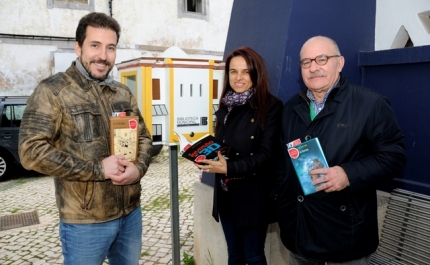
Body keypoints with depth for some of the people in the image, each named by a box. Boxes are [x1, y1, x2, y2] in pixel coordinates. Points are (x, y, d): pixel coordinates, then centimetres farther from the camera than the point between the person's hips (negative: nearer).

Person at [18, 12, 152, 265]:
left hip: (131, 214, 6)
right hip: (85, 222, -5)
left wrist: (138, 168, -9)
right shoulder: (53, 90, -10)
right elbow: (32, 151, -17)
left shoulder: (124, 93, 7)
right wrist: (98, 168, -20)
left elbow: (144, 136, 13)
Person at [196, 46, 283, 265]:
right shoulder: (225, 106, 7)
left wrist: (229, 168, -26)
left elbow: (266, 155, -17)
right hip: (226, 194, 6)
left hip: (252, 196, -5)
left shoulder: (270, 106, -12)